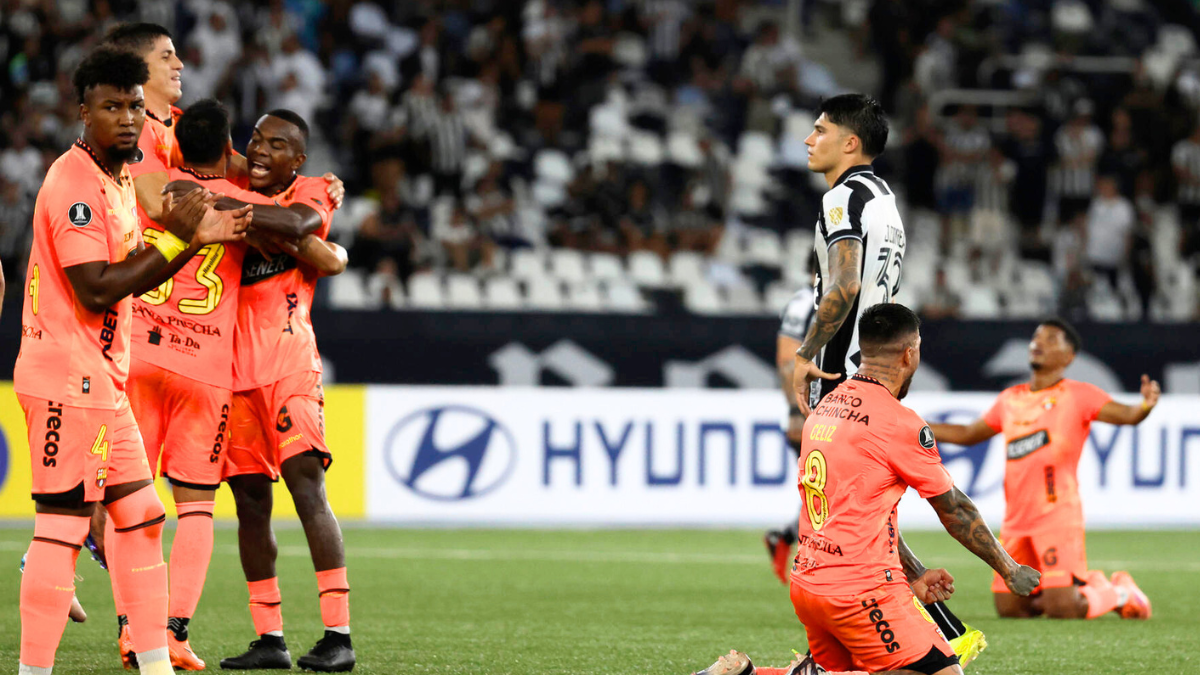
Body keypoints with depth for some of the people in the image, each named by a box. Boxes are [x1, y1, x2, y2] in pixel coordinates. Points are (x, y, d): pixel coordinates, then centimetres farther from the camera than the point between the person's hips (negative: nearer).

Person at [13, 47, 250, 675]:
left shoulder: (119, 180, 16)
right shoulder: (73, 183, -16)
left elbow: (131, 274, 20)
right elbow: (96, 290, -21)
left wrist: (193, 238, 6)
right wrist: (176, 240, -17)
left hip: (104, 381, 10)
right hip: (67, 378, -10)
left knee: (139, 518, 13)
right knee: (62, 527, -10)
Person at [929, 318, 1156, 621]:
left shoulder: (1078, 395, 1)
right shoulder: (1010, 400, 18)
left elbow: (1126, 415, -14)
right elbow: (967, 434, 31)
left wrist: (1145, 406, -37)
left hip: (1057, 514, -6)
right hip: (1015, 520, 6)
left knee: (1062, 609, -17)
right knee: (1010, 609, 2)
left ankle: (1120, 592, 14)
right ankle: (1088, 585, 23)